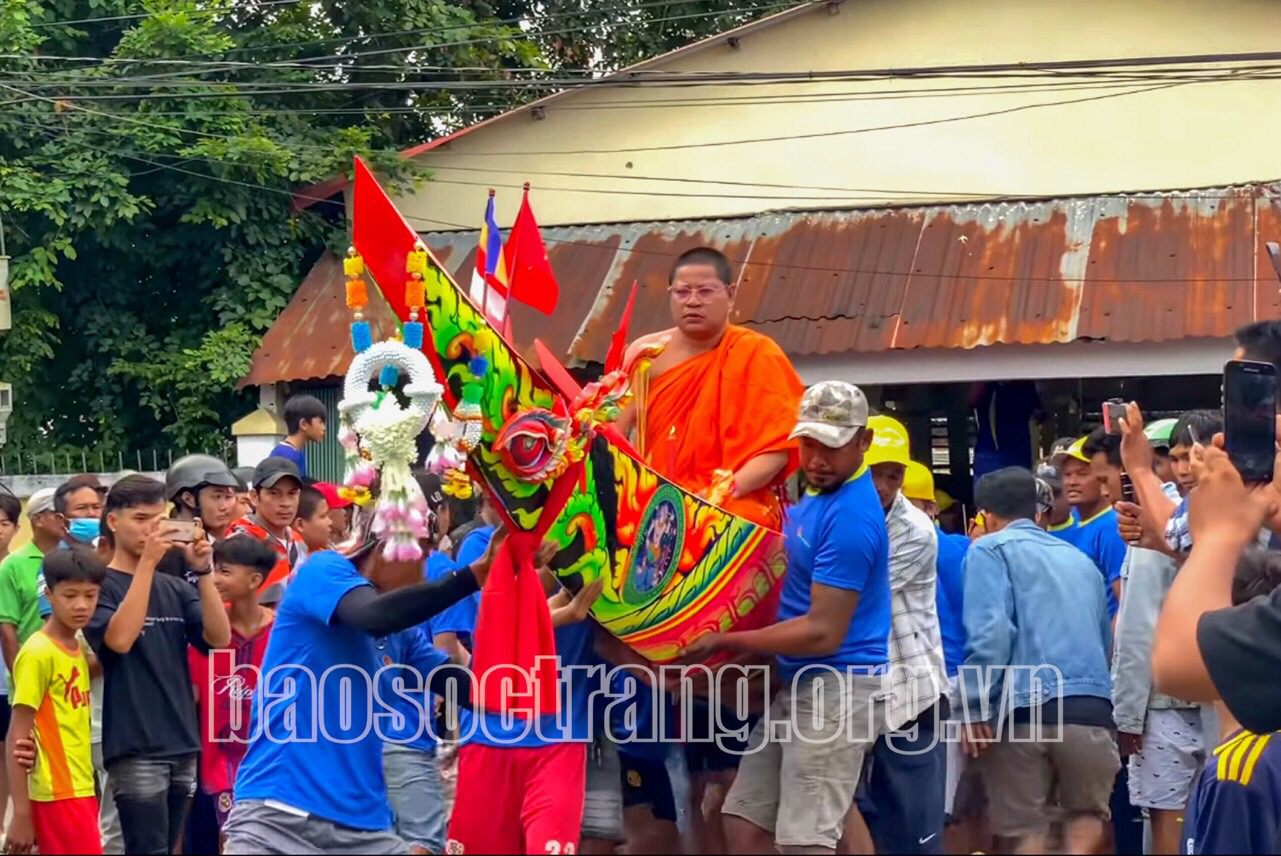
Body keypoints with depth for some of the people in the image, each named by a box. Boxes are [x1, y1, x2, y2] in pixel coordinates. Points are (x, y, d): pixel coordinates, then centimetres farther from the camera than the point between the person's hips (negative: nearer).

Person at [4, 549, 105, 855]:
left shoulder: (78, 648, 11)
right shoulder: (38, 653, -12)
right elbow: (18, 739, -13)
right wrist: (21, 813, -15)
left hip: (82, 790, 8)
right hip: (57, 794, -8)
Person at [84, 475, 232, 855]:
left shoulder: (175, 587, 11)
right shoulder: (100, 584, -3)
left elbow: (219, 637, -1)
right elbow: (119, 638, -21)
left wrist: (203, 570, -12)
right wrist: (147, 561, -21)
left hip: (181, 742, 6)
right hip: (135, 746, -6)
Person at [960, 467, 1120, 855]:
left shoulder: (991, 549, 6)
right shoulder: (1080, 559, 24)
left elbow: (990, 632, -8)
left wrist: (976, 708, -8)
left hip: (1023, 707, -4)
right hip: (1089, 704, 4)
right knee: (1087, 813, 21)